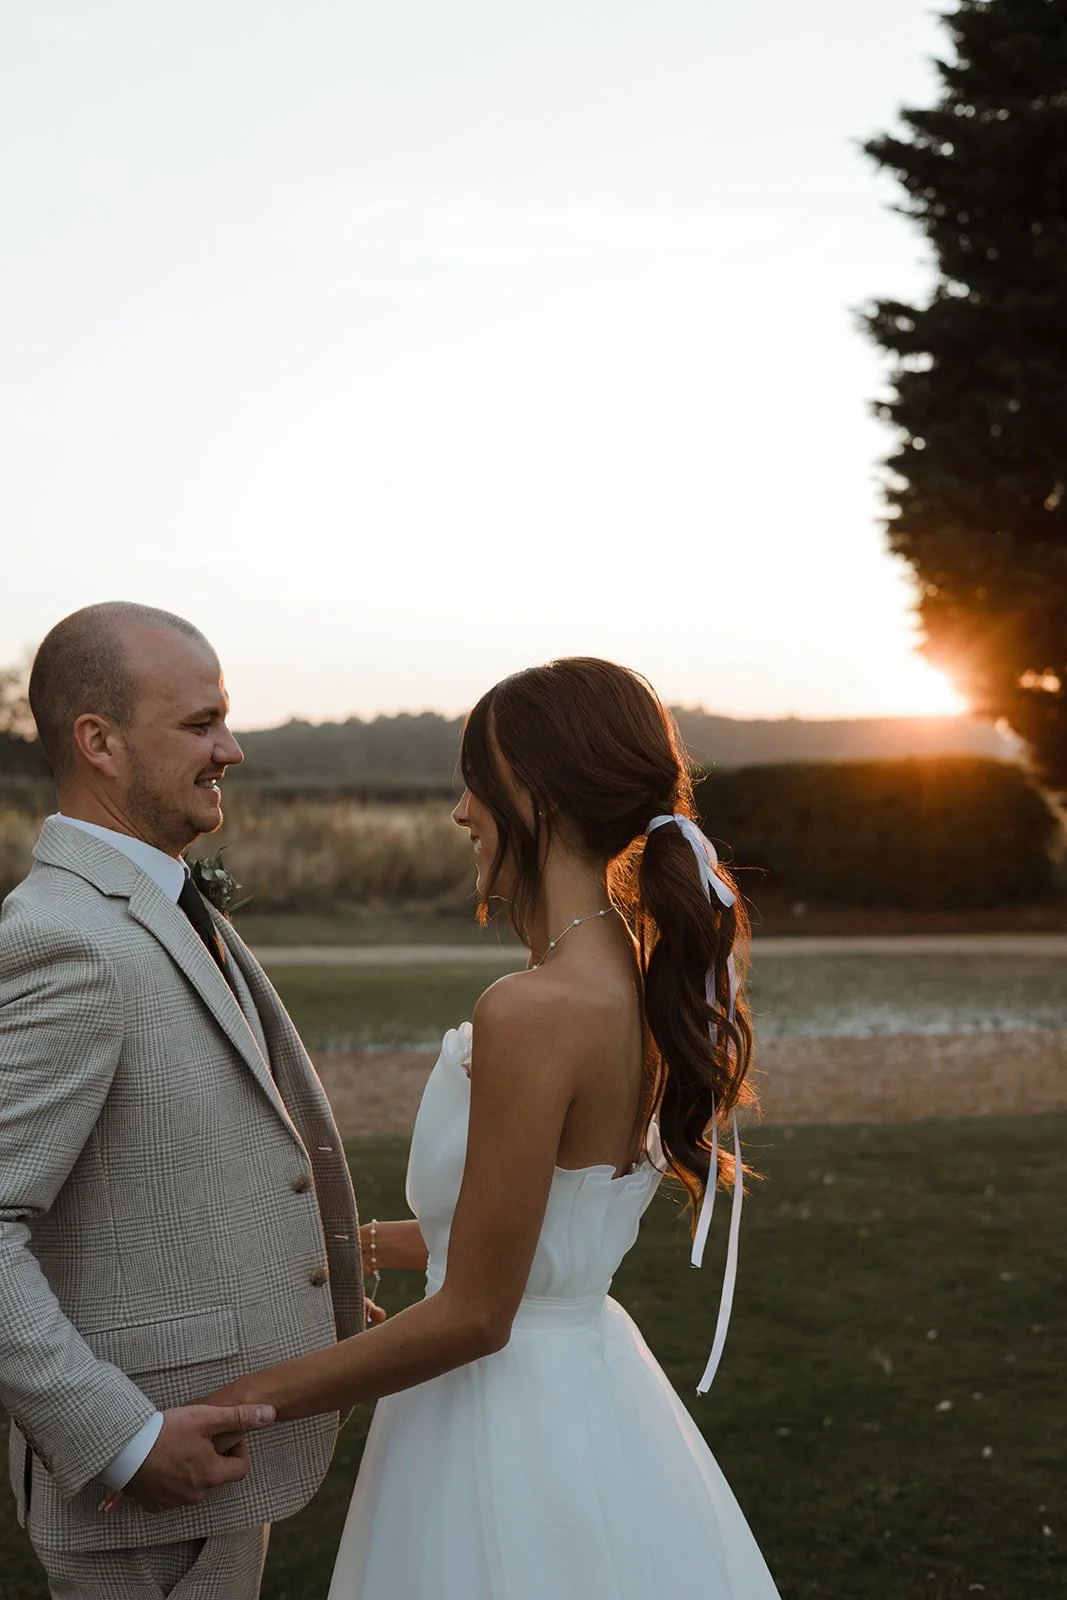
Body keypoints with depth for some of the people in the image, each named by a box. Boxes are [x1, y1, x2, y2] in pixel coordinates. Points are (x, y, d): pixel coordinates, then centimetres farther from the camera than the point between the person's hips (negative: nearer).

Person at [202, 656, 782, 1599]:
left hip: (508, 1415, -8)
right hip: (594, 1374, 8)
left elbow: (473, 1315, -21)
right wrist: (365, 1243, 21)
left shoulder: (533, 1011, -26)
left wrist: (239, 1405, -12)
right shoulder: (641, 981, 1)